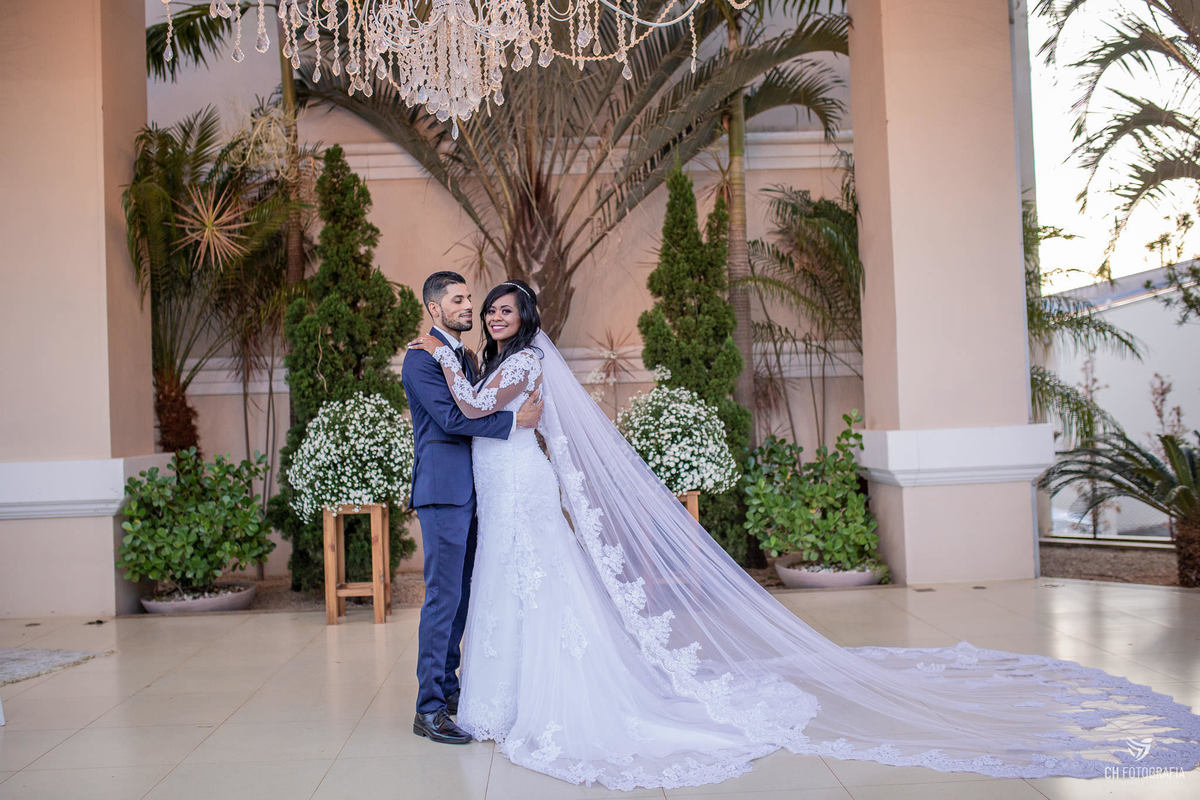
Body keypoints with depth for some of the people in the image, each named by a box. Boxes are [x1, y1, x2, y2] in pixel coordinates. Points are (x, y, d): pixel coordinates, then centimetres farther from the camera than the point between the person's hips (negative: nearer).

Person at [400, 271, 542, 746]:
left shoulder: (467, 358, 18)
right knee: (443, 596, -7)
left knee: (462, 595, 14)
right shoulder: (421, 360, -9)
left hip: (469, 492, 9)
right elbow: (451, 418, -19)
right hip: (443, 492, -9)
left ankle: (448, 686, 26)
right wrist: (514, 419, -18)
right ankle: (429, 709, 0)